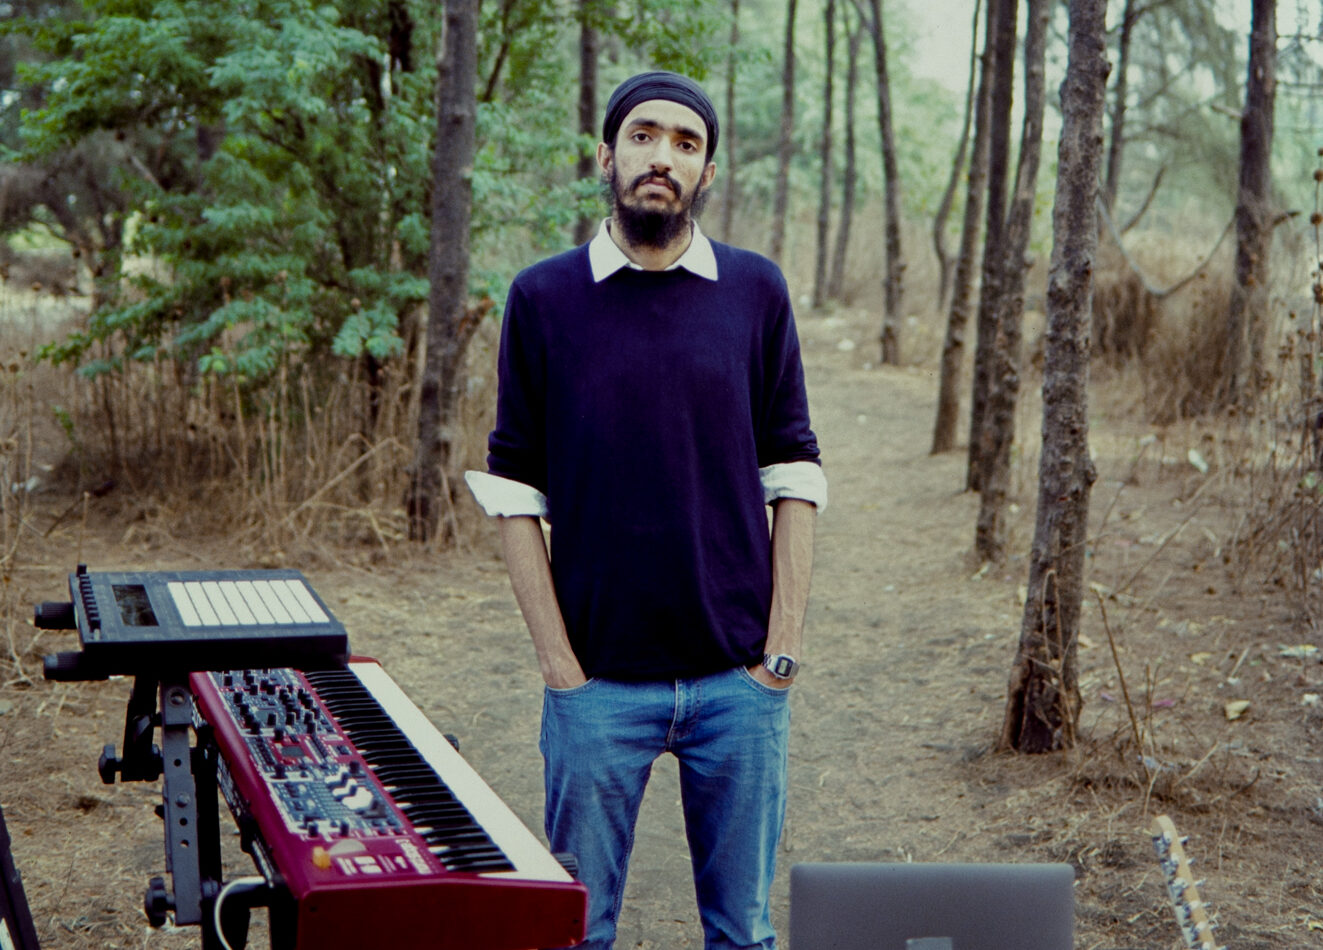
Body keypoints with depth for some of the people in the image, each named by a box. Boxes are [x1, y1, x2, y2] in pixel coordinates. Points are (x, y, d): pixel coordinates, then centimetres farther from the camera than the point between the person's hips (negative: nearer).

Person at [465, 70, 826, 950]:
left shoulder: (756, 291, 4)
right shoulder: (543, 298, 0)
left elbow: (793, 477, 4)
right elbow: (513, 489, 0)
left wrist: (782, 649, -2)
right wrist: (558, 661, -6)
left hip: (739, 679, 1)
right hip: (600, 681, -1)